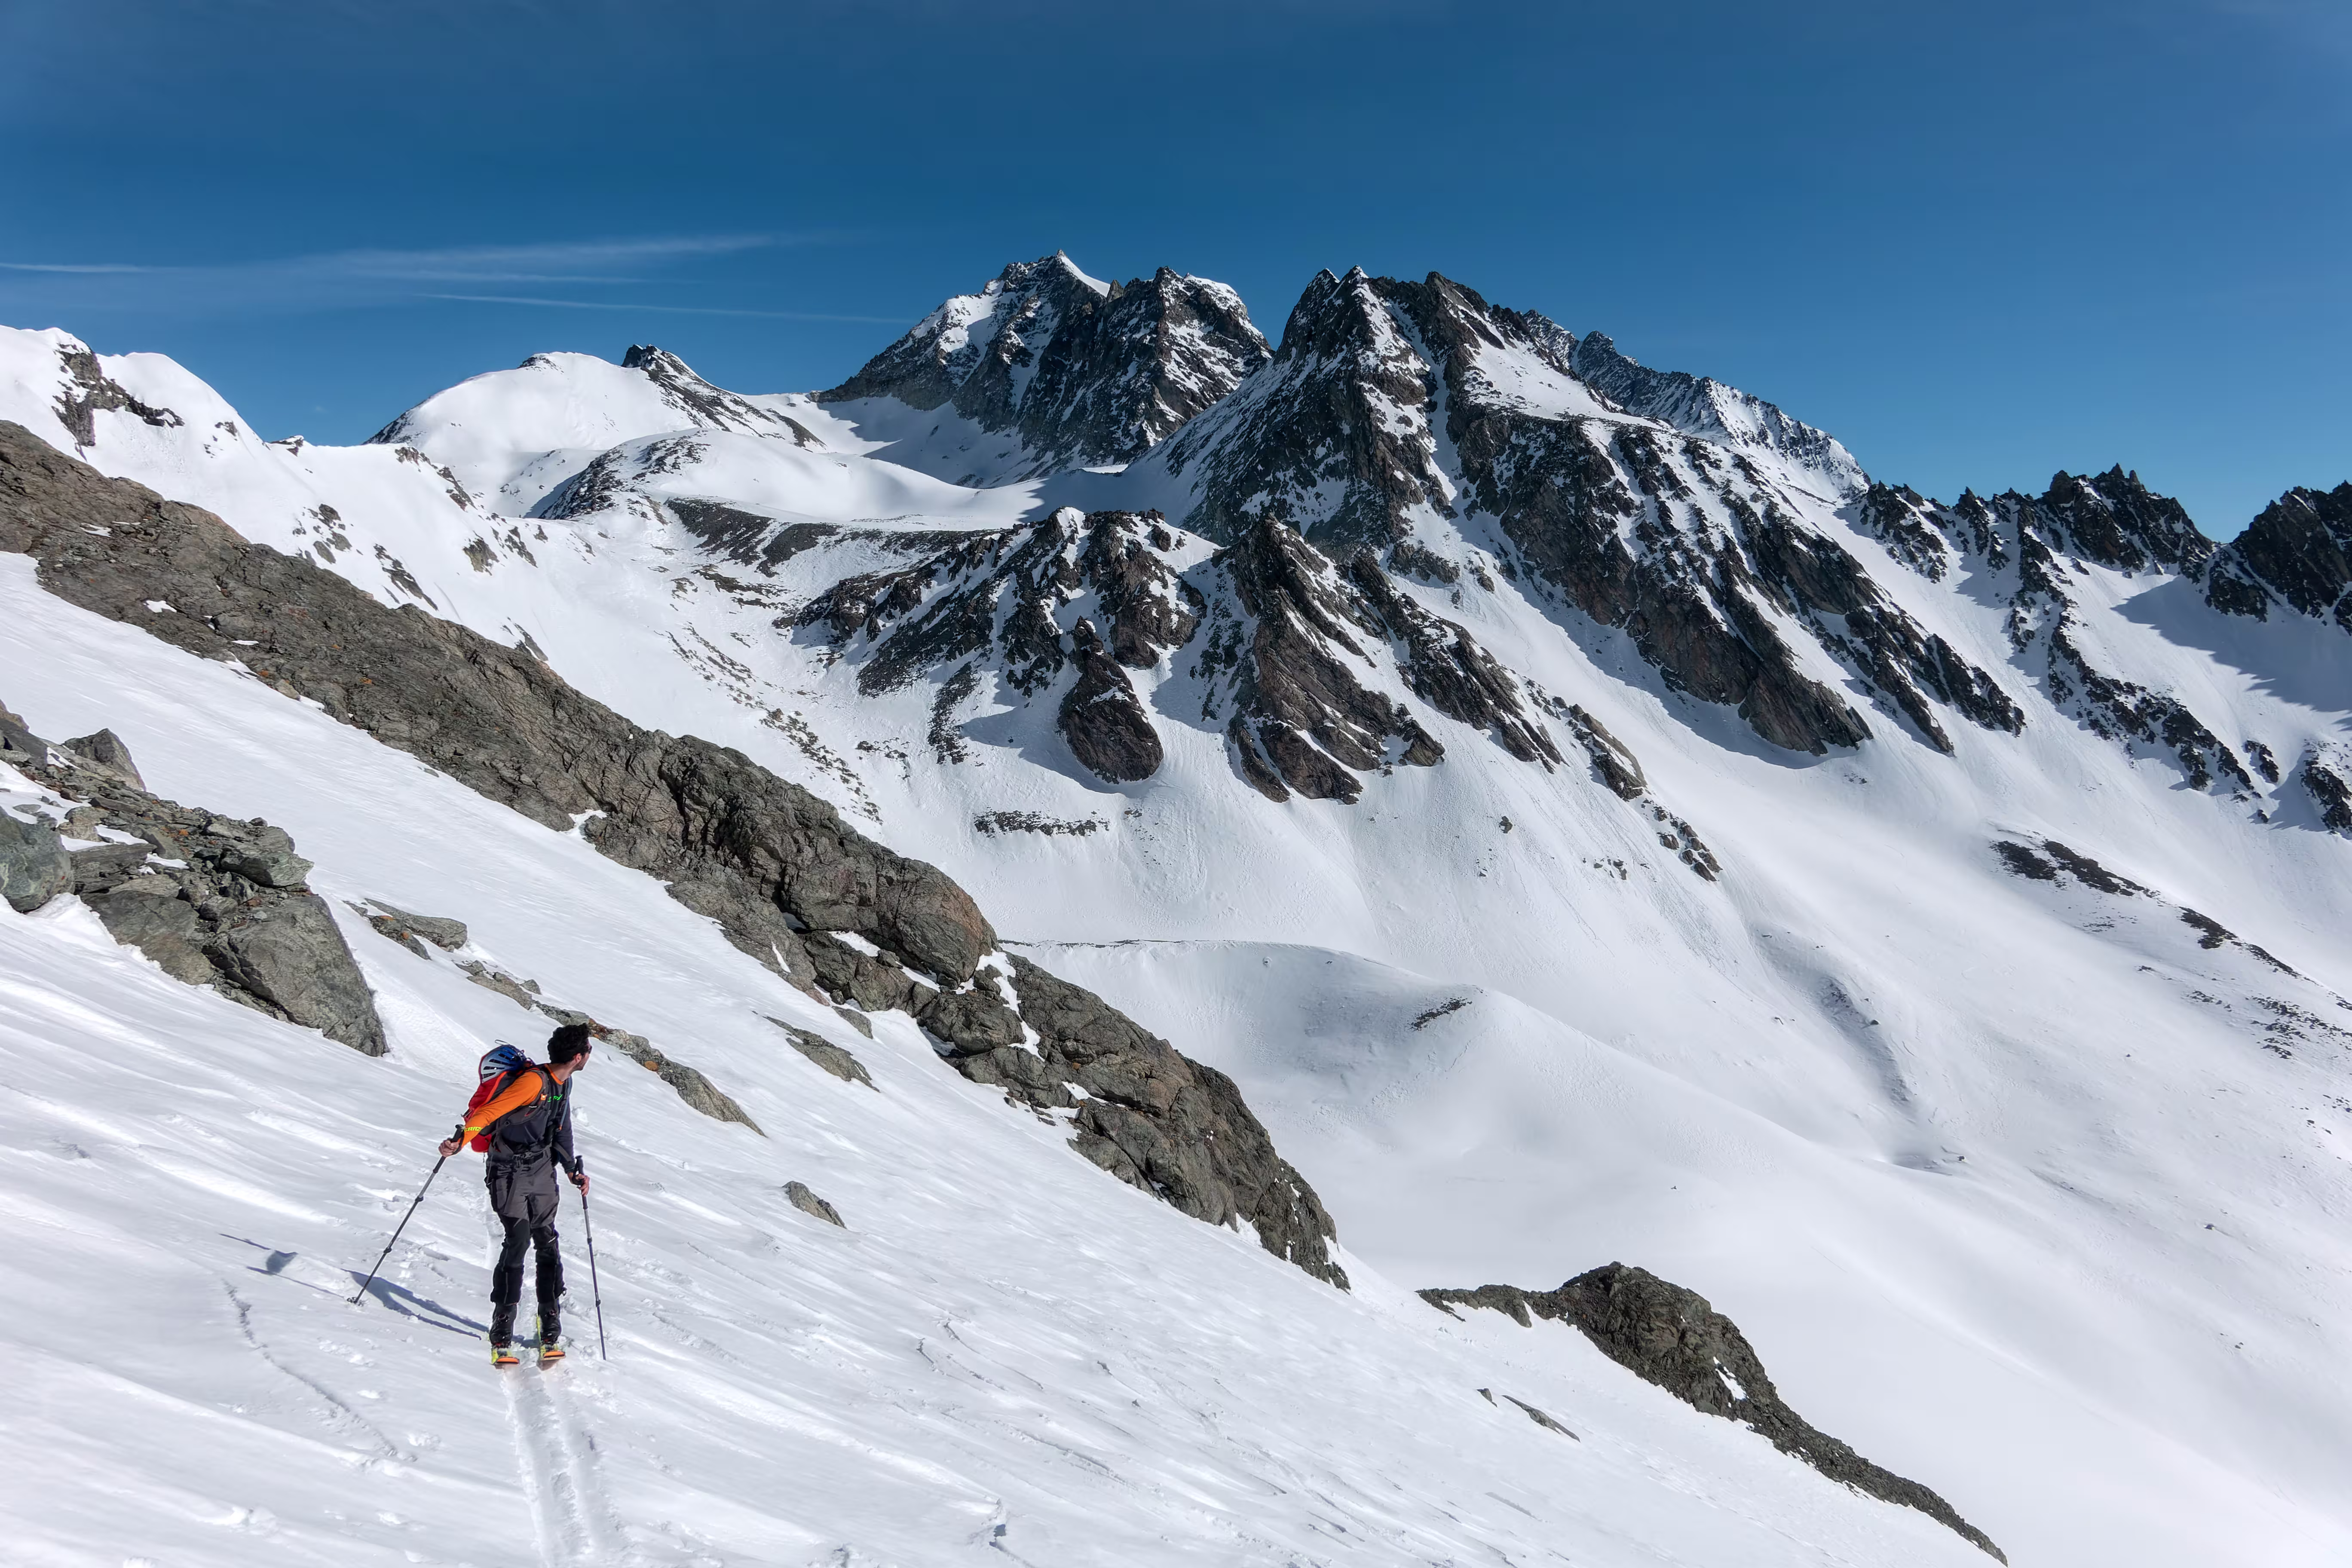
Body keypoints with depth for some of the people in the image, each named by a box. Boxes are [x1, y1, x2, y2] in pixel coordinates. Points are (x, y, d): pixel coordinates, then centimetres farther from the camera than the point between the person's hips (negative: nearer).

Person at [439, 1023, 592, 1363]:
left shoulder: (564, 1083, 7)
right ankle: (501, 1338, -8)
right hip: (511, 1172, -7)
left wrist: (572, 1169, 24)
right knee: (518, 1240, -16)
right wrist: (461, 1139, -43)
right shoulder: (534, 1081, -21)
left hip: (542, 1170, 8)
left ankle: (551, 1333, 13)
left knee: (547, 1244, 5)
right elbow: (489, 1112, -28)